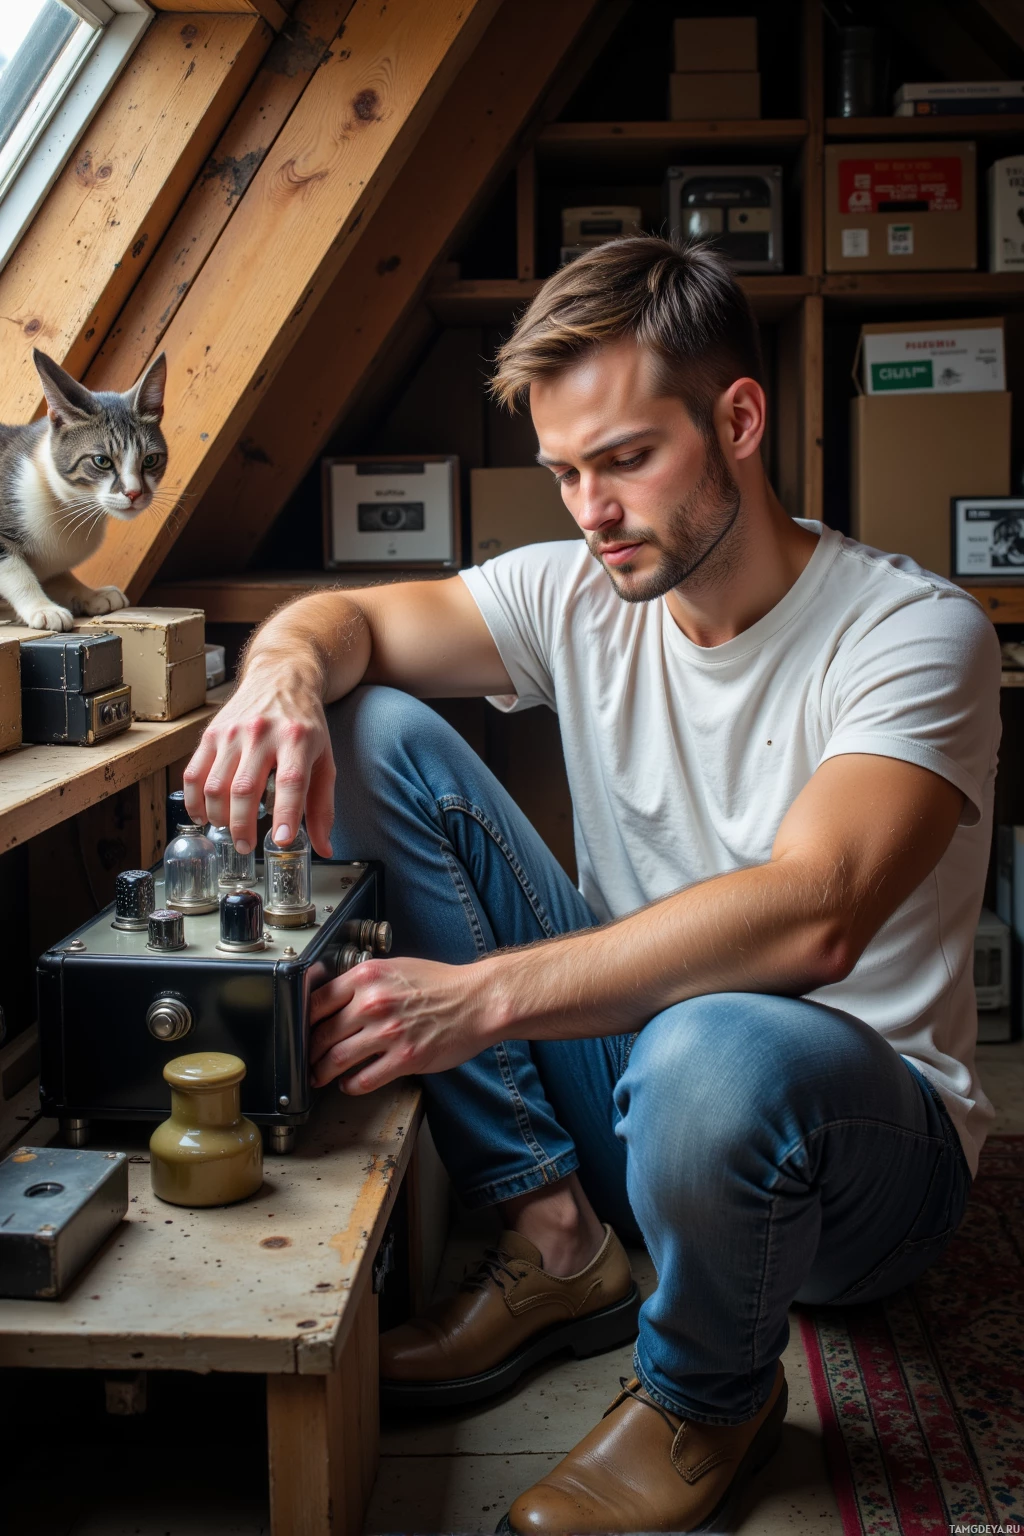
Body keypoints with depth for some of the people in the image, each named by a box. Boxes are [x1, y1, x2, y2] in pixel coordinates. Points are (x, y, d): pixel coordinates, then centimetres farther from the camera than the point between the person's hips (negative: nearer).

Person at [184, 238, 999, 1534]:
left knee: (714, 1054, -44)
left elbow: (812, 916, -33)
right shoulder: (579, 592, -1)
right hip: (633, 1058, 5)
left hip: (864, 1132, -5)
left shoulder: (916, 633, -18)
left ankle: (709, 1398, -5)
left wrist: (484, 995, -39)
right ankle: (554, 1235, -4)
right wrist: (286, 670, -23)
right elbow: (344, 615, 3)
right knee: (376, 734, -6)